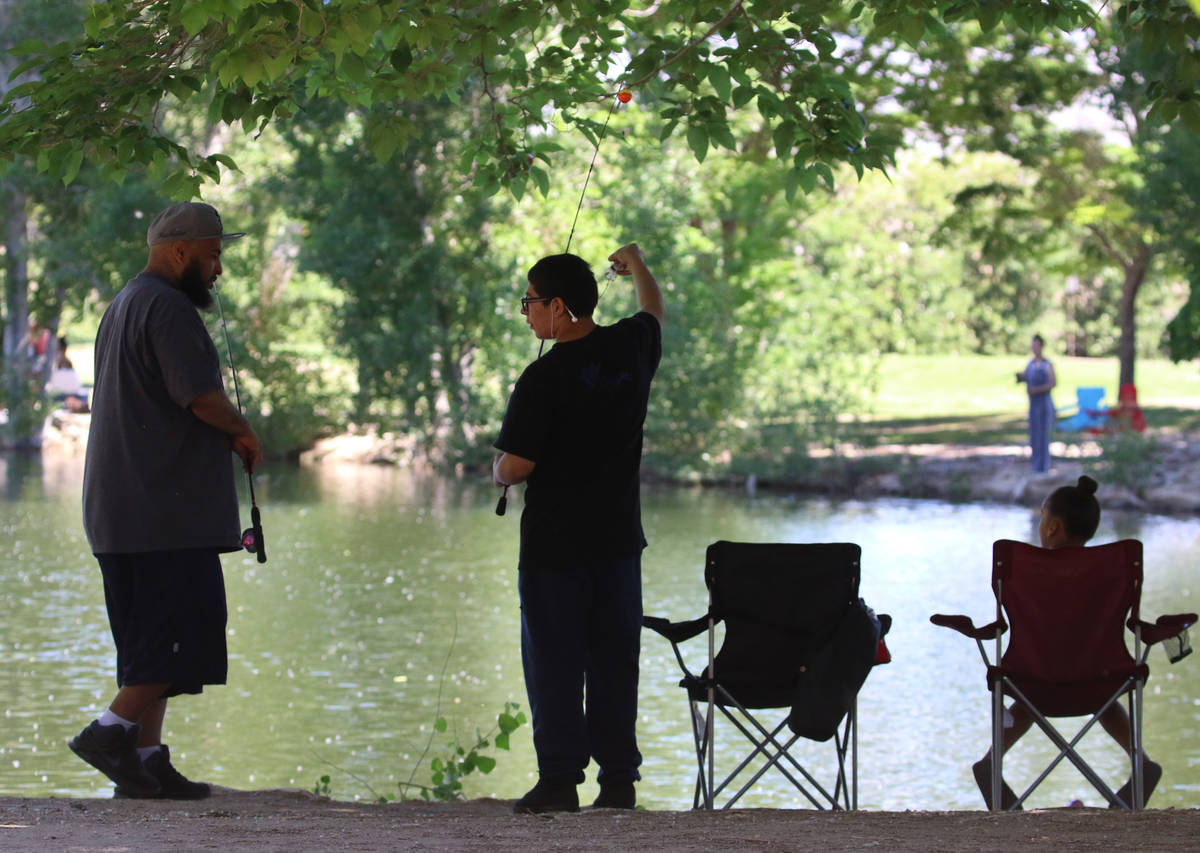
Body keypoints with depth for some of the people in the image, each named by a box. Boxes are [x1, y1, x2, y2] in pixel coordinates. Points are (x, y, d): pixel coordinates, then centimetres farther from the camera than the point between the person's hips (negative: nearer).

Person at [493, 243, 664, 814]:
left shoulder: (544, 377, -16)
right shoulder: (631, 347, 2)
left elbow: (515, 466, -16)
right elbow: (655, 313, 27)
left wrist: (499, 473, 7)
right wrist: (637, 265, 44)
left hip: (554, 545, -5)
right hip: (619, 539, 5)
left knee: (554, 663, 1)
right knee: (614, 660, 9)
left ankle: (559, 779, 0)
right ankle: (618, 778, 9)